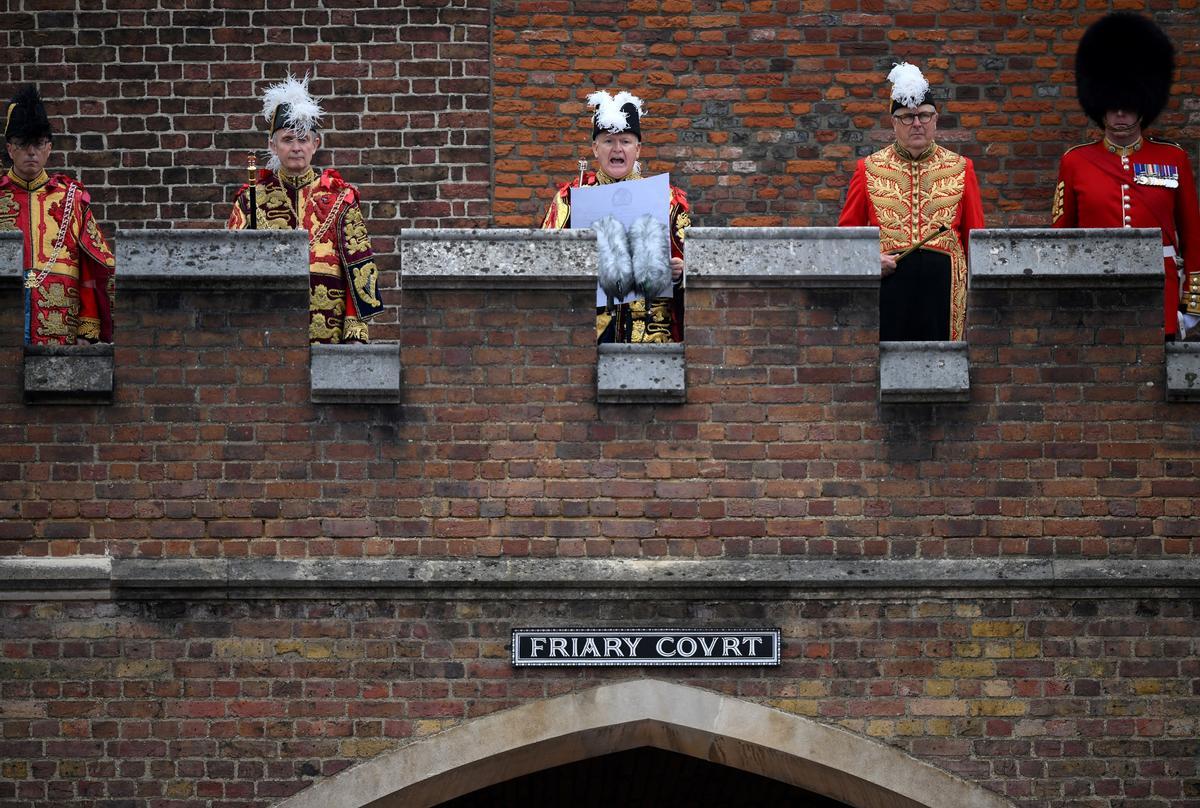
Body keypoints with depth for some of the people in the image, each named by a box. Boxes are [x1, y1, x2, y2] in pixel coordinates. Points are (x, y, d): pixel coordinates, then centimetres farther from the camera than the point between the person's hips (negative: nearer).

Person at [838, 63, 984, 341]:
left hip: (943, 285, 0)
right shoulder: (868, 169, 8)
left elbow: (975, 235, 10)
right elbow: (847, 231, 11)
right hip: (887, 283, 0)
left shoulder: (961, 169, 9)